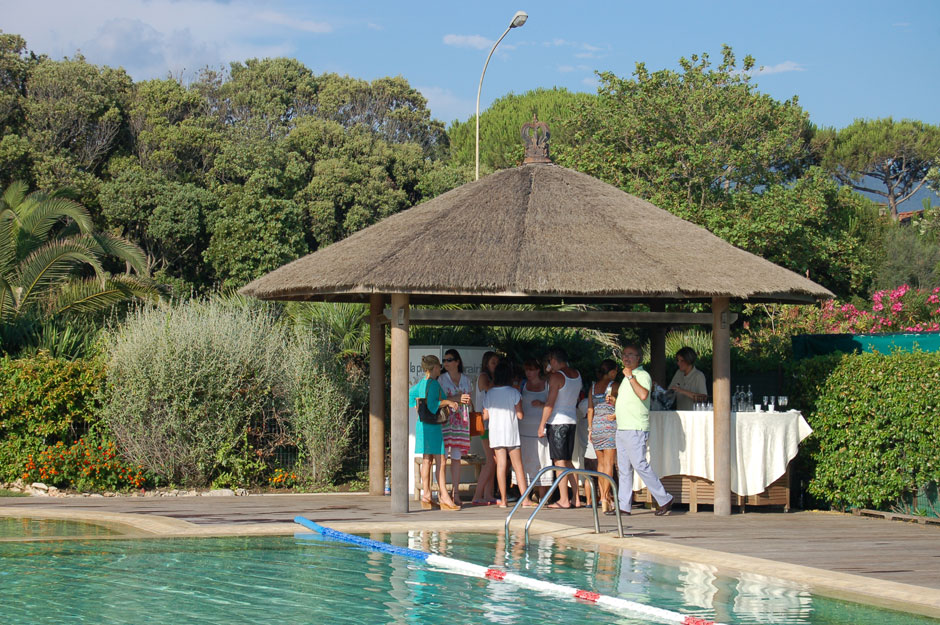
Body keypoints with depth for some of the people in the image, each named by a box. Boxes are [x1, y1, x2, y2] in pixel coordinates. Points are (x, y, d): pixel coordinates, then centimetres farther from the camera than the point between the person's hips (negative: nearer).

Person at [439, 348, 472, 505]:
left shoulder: (466, 380, 14)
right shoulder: (441, 379, 5)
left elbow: (469, 402, 21)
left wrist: (467, 401, -2)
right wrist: (455, 399, -13)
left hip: (461, 421, 3)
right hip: (444, 420, -3)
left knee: (457, 457, 2)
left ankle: (455, 492, 5)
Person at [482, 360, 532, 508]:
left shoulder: (489, 394, 3)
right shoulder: (514, 392, -5)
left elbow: (485, 416, 6)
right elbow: (520, 415, -6)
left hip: (495, 434, 2)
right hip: (511, 433, -2)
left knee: (501, 465, 2)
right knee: (518, 466, 1)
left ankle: (503, 499, 0)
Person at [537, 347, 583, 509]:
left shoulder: (556, 377, -13)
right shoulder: (577, 375, 8)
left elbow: (550, 404, -16)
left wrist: (542, 425, -10)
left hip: (557, 422, -7)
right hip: (572, 421, 7)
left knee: (559, 461, -4)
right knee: (567, 461, 14)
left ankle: (564, 500, -6)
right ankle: (576, 498, 12)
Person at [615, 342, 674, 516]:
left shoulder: (642, 375, -8)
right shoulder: (627, 377, 20)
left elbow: (643, 395, -27)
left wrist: (631, 377, -21)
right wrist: (616, 414, 17)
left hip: (636, 430, -9)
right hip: (622, 428, 9)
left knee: (640, 465, -12)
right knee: (624, 468, 6)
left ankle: (664, 499, -5)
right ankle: (624, 506, 7)